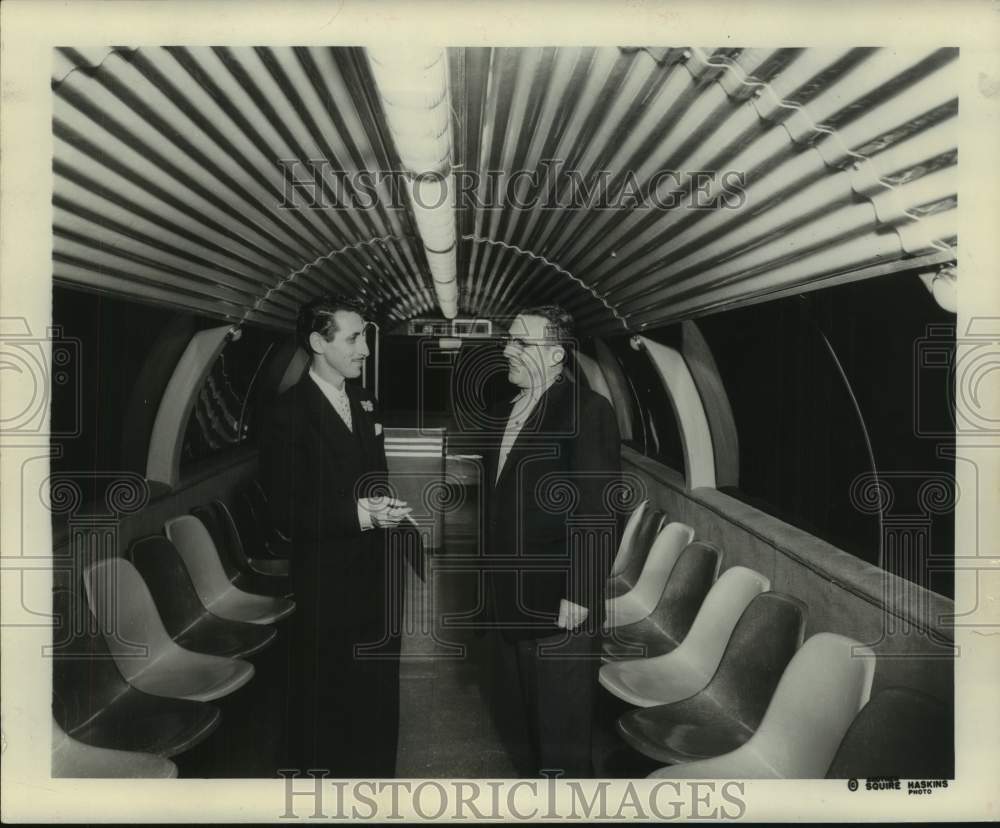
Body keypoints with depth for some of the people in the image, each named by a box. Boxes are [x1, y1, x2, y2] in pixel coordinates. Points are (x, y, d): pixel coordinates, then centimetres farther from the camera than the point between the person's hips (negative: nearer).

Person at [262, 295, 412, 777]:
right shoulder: (290, 412, -12)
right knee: (322, 706, 8)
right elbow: (286, 510, -16)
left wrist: (387, 508, 3)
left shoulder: (365, 404, 10)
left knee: (378, 698, 18)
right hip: (327, 587, -7)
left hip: (378, 578, 7)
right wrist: (358, 514, -24)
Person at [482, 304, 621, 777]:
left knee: (562, 735, 8)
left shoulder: (586, 411, -13)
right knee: (514, 722, 20)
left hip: (559, 609, -8)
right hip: (509, 605, 8)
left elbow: (599, 511, -18)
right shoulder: (502, 415, 12)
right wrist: (494, 579, 13)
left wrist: (579, 596, -20)